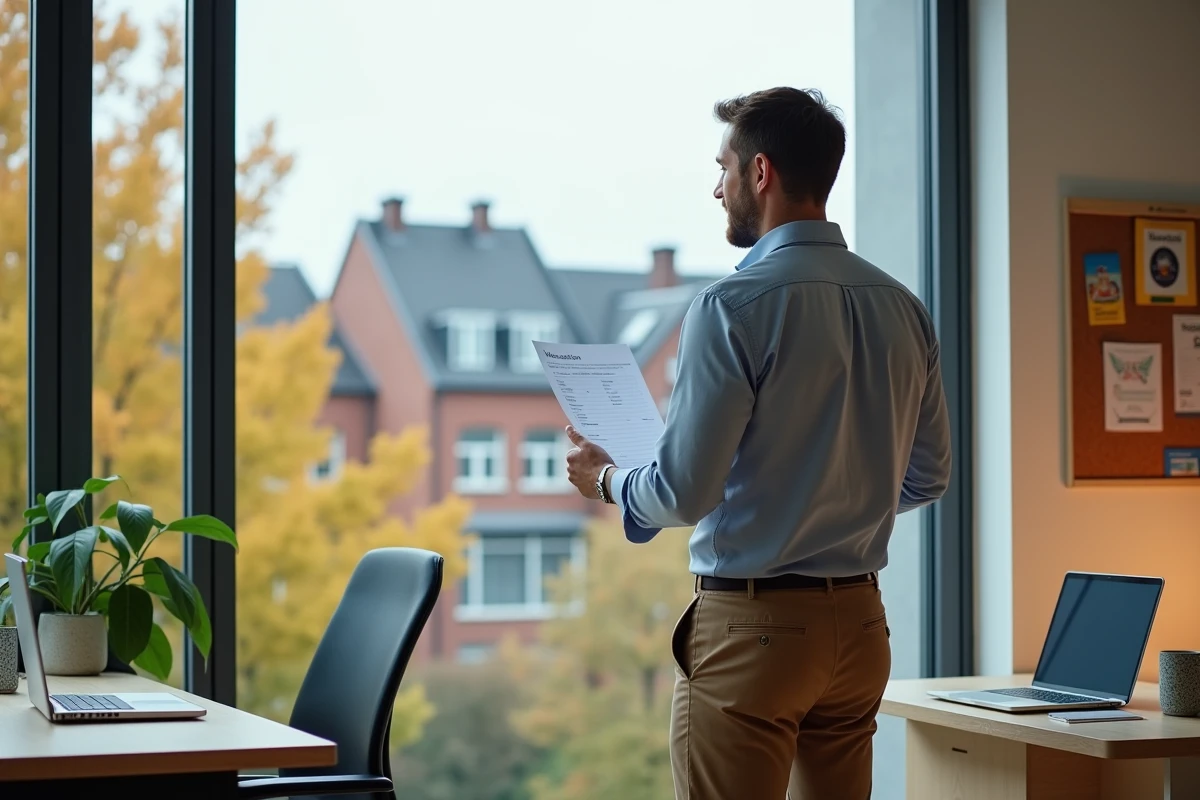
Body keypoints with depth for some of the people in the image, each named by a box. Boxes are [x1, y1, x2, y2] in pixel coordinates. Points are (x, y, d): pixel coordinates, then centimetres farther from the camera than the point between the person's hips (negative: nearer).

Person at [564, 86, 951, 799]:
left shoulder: (735, 307, -15)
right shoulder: (904, 309, 6)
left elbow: (684, 493, -16)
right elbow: (928, 479, 15)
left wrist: (607, 478, 4)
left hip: (752, 627, -7)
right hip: (860, 622, 7)